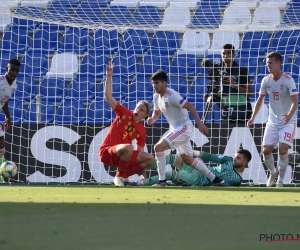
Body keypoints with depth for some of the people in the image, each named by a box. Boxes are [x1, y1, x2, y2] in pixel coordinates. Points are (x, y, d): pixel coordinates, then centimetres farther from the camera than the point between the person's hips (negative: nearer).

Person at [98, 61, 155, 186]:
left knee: (150, 158, -4)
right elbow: (108, 96, -7)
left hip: (122, 156, 6)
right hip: (106, 152, -6)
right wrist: (109, 76, -12)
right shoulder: (124, 113, -3)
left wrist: (142, 167, -2)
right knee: (128, 147, -36)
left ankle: (124, 176, -1)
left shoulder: (141, 130, 7)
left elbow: (140, 152, 11)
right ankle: (119, 176, -18)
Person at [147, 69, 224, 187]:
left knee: (158, 147, -19)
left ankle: (162, 180, -13)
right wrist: (152, 119, -4)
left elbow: (190, 106, -23)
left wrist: (199, 123, -30)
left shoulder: (171, 95, -21)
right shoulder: (156, 96, 5)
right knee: (188, 160, 16)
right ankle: (214, 179, 27)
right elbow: (157, 112, 20)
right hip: (175, 128, 10)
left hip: (184, 127, -10)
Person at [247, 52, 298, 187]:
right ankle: (273, 172, 28)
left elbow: (295, 101, -25)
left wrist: (290, 115, -43)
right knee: (266, 150, -1)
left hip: (288, 121, -5)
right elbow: (260, 100, 9)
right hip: (272, 121, 5)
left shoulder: (288, 80, -18)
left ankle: (280, 180, -2)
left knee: (283, 149, -17)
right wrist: (253, 118, 1)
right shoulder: (266, 80, -2)